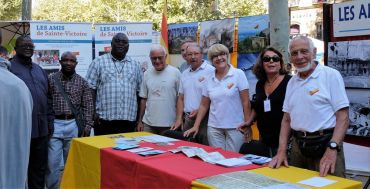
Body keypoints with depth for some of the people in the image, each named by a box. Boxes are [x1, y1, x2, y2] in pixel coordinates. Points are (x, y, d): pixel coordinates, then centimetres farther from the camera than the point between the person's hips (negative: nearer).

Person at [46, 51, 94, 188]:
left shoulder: (82, 82, 4)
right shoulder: (51, 79, 2)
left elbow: (87, 105, 4)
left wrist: (87, 126, -3)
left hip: (74, 124, 1)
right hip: (54, 124, -1)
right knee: (52, 163, -1)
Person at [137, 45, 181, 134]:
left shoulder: (175, 72, -4)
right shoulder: (147, 74, 8)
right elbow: (143, 99, 12)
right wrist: (140, 121, 10)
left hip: (169, 124, -3)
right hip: (148, 124, 3)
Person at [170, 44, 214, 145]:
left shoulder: (211, 71, -8)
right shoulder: (184, 74, 14)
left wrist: (199, 111, -14)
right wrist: (179, 119, 9)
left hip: (204, 118, -6)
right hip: (188, 118, 6)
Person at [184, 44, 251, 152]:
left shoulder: (238, 74, -3)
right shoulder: (209, 79, 7)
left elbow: (246, 102, -5)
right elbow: (204, 105, 12)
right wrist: (196, 126, 6)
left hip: (235, 127, -3)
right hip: (214, 127, 3)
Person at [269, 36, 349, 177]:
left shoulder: (331, 75, -6)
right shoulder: (292, 82, 12)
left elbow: (343, 116, -11)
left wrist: (332, 149, -22)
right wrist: (281, 152, 3)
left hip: (325, 144, -5)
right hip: (298, 146, 6)